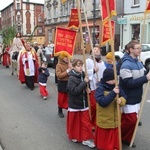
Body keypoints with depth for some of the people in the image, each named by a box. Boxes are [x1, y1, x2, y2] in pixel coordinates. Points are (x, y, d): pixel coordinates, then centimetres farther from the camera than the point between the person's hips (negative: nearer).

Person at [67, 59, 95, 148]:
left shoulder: (83, 75, -1)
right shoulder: (71, 78, -16)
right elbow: (74, 91, -26)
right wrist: (84, 83, -27)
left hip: (84, 103, 4)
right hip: (74, 104, -4)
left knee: (86, 122, 7)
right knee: (74, 122, 14)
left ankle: (86, 139, 18)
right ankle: (74, 136, 35)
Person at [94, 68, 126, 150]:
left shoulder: (116, 87, -1)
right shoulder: (100, 89, -19)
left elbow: (124, 97, 3)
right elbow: (102, 102, -30)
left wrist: (121, 100, -21)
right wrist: (113, 93, -35)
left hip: (115, 119, 5)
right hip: (104, 120, -5)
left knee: (115, 136, 20)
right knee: (104, 138, 12)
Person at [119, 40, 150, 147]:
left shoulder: (139, 63, 5)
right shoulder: (126, 64, -21)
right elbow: (129, 83, -26)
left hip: (136, 97, 8)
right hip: (129, 98, -8)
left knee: (133, 119, 15)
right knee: (130, 120, -3)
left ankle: (126, 138, 32)